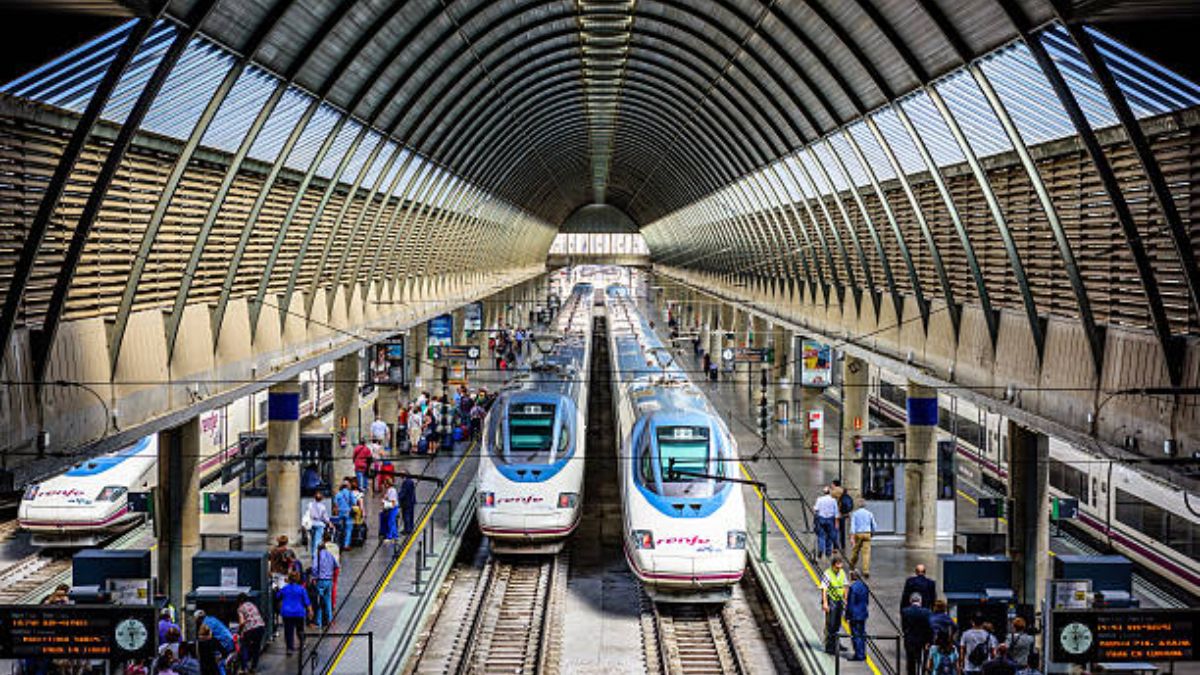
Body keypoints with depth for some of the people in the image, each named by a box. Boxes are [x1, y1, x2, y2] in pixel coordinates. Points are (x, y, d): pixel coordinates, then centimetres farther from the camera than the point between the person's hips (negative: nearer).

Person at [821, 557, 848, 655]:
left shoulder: (842, 572, 4)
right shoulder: (827, 574, -17)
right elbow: (824, 589, -20)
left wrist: (845, 600, 14)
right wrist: (824, 603, -26)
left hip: (839, 601, 7)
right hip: (830, 602, -7)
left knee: (837, 624, 15)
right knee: (830, 625, -7)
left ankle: (835, 644, 28)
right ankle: (829, 647, -3)